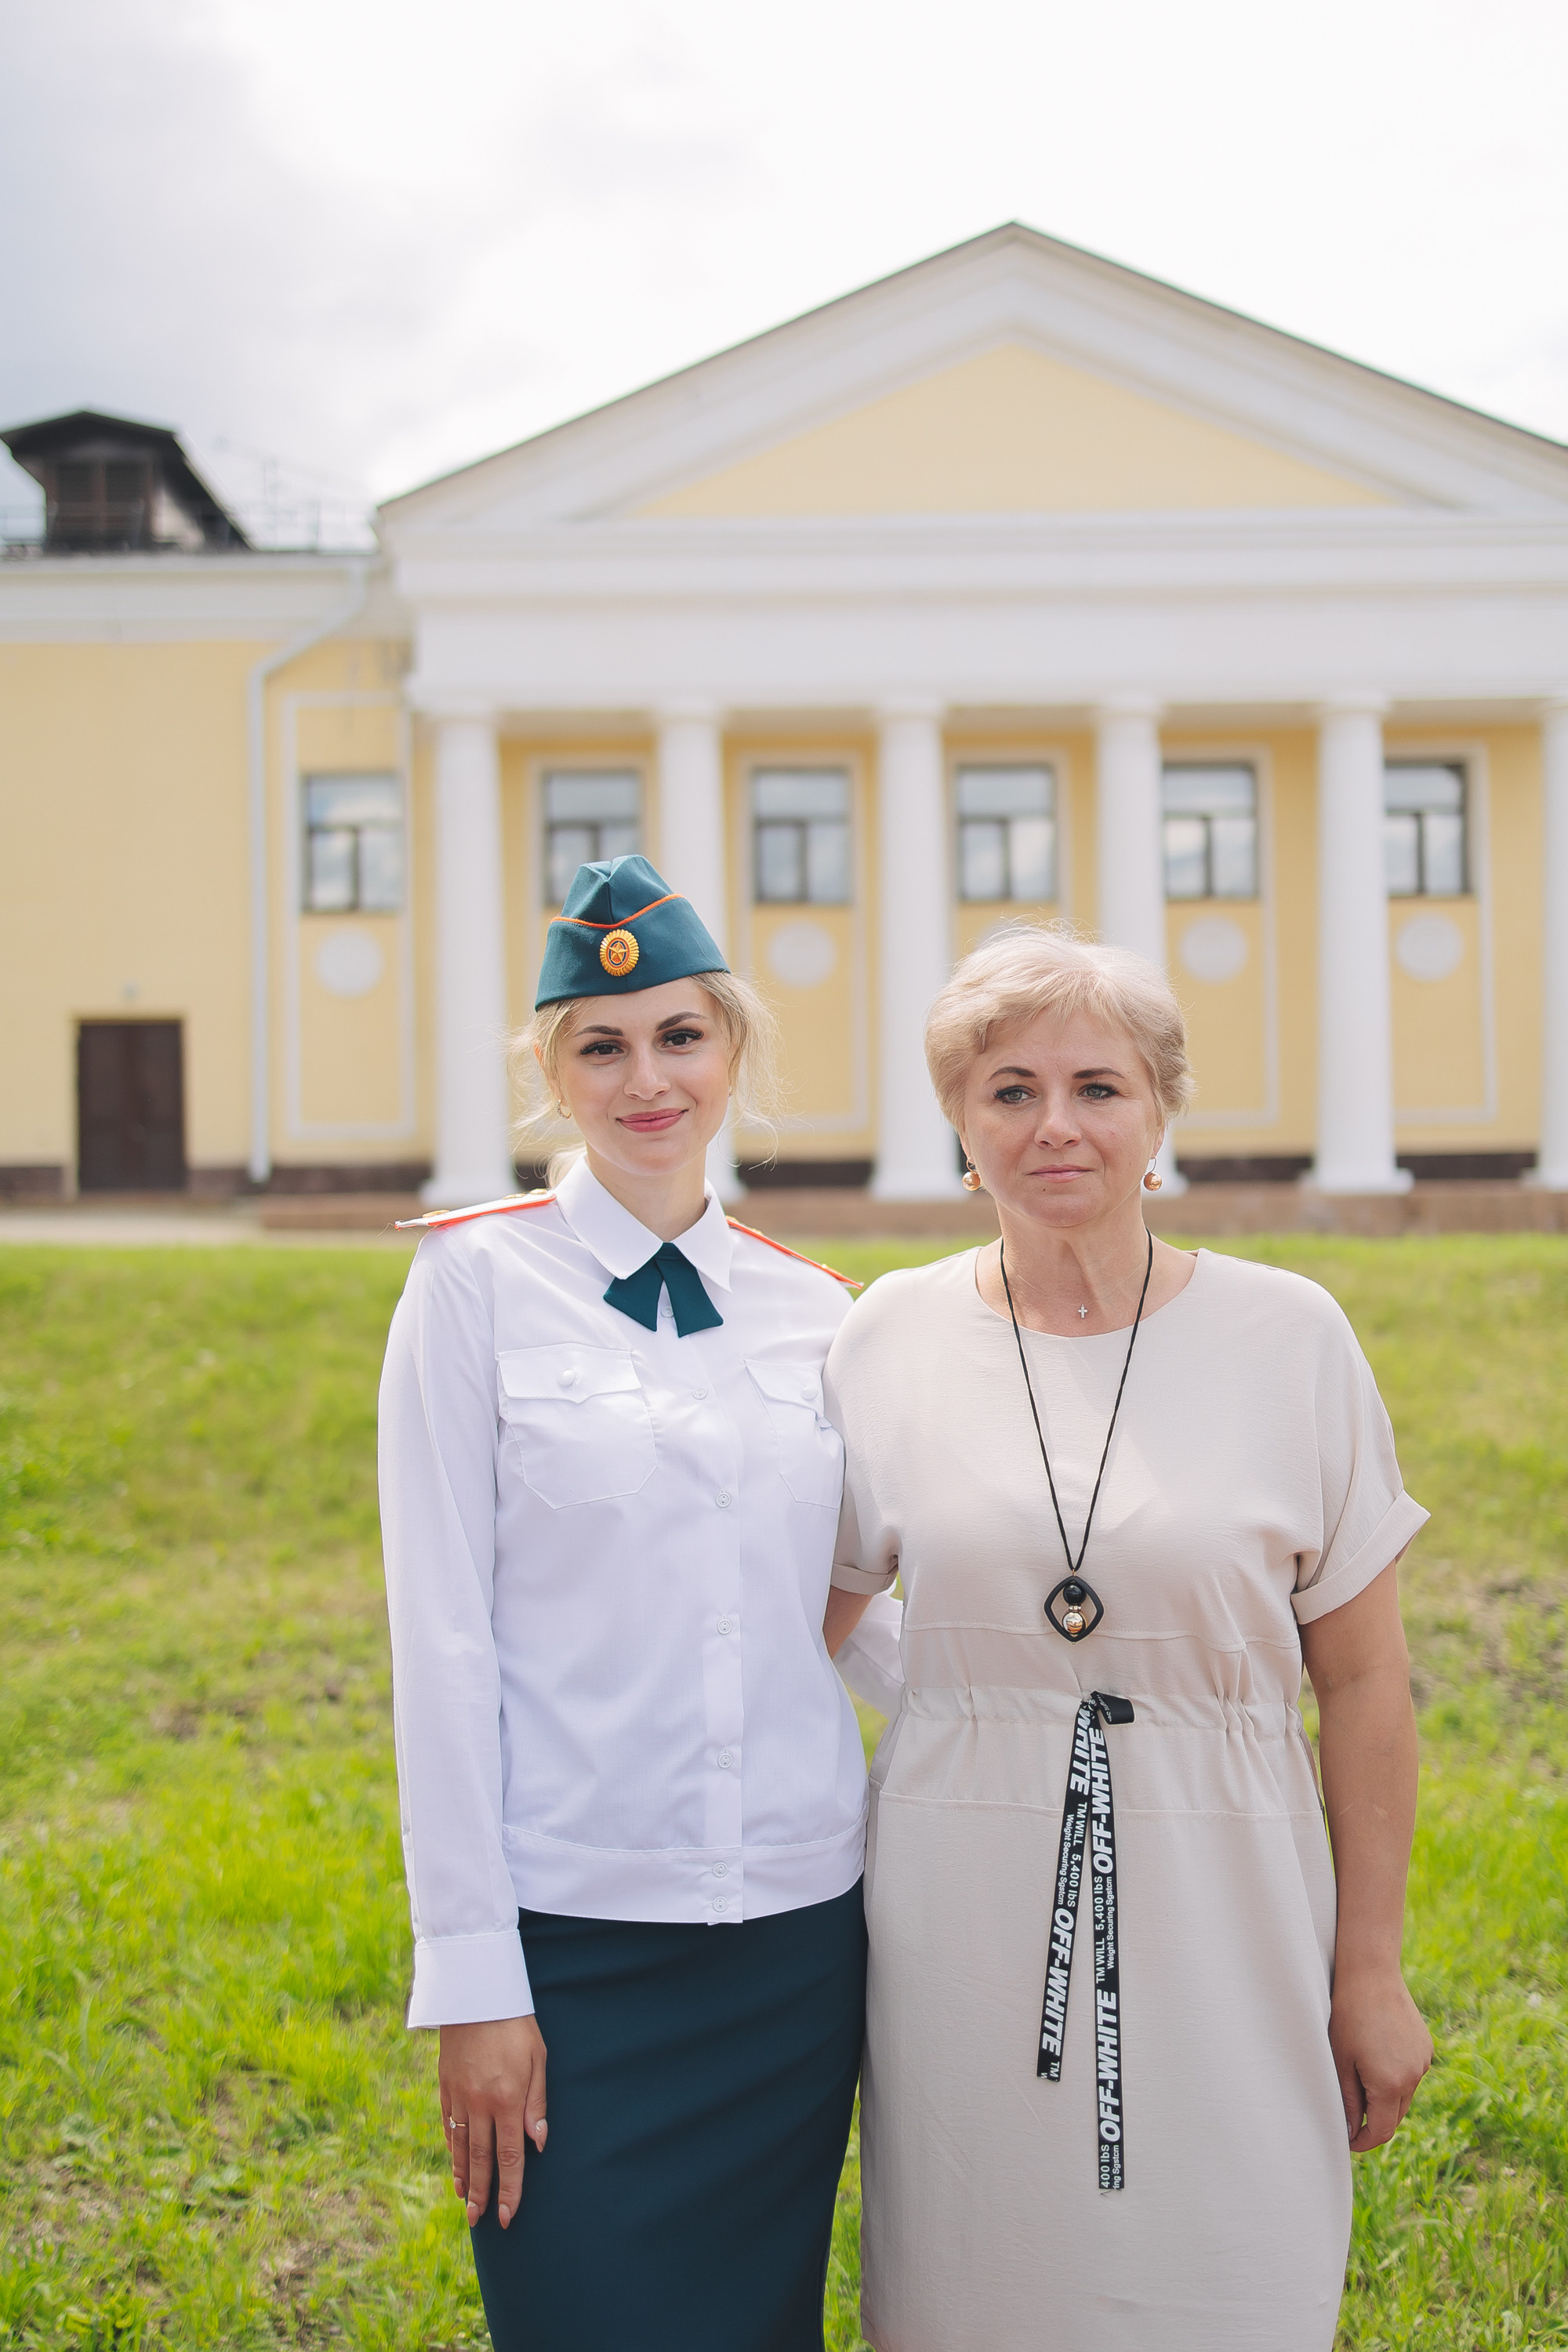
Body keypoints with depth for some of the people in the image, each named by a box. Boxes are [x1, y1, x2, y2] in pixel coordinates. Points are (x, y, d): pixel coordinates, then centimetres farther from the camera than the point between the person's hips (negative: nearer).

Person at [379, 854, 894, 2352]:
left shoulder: (813, 1310, 6)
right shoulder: (477, 1278, -5)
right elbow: (441, 1631, -7)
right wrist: (472, 1976, -9)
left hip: (801, 1929, 4)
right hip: (576, 1935, -3)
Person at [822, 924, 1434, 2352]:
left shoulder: (1292, 1339, -4)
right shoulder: (888, 1341, -1)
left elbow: (1363, 1677, 1)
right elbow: (800, 1633, 9)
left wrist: (1372, 1968, 2)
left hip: (1218, 1927, -1)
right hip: (968, 1934, 1)